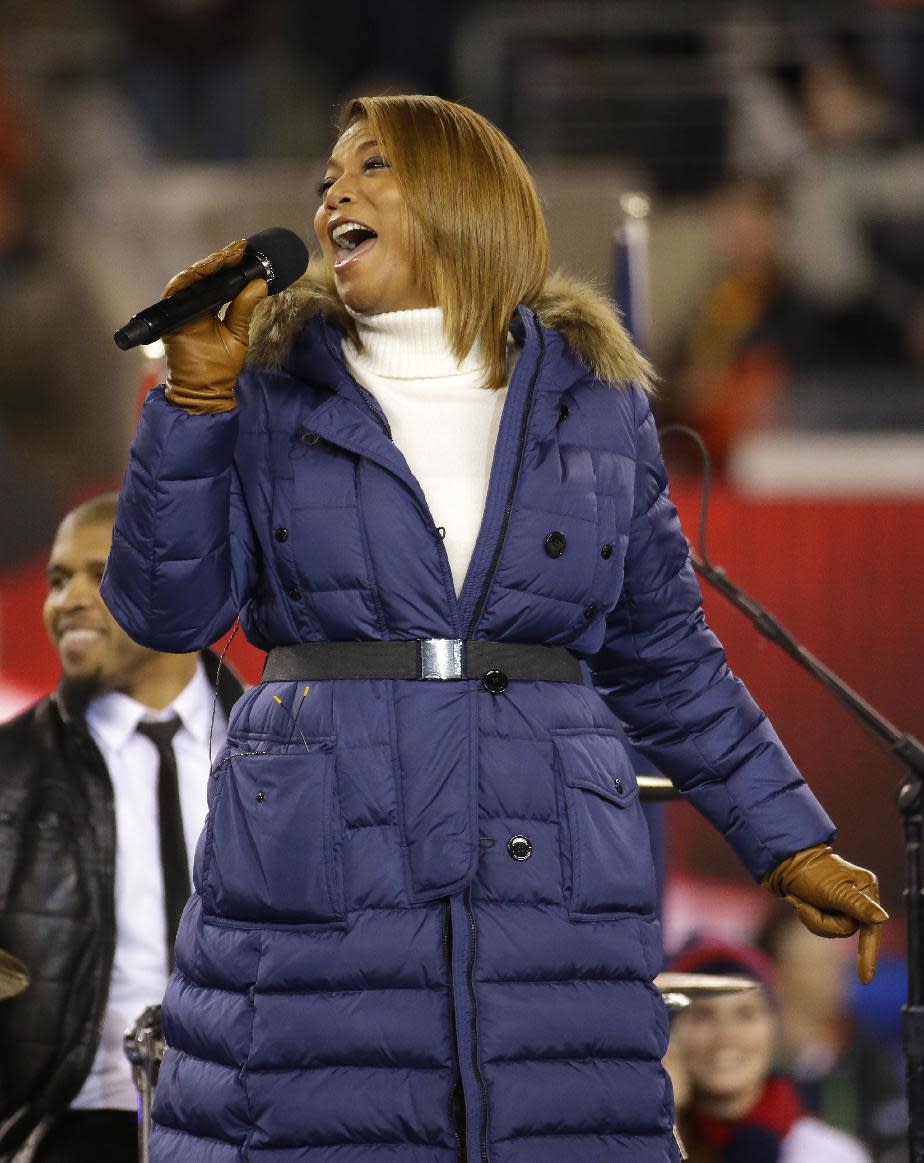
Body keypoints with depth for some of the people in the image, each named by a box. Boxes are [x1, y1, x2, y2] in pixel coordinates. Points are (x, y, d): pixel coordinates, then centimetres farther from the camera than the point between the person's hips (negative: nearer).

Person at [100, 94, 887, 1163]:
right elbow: (167, 610, 0)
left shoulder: (597, 401, 12)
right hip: (311, 904, -1)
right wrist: (196, 395, -7)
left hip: (550, 893, 1)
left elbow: (663, 659, 18)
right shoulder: (271, 392, 9)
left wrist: (792, 844, 17)